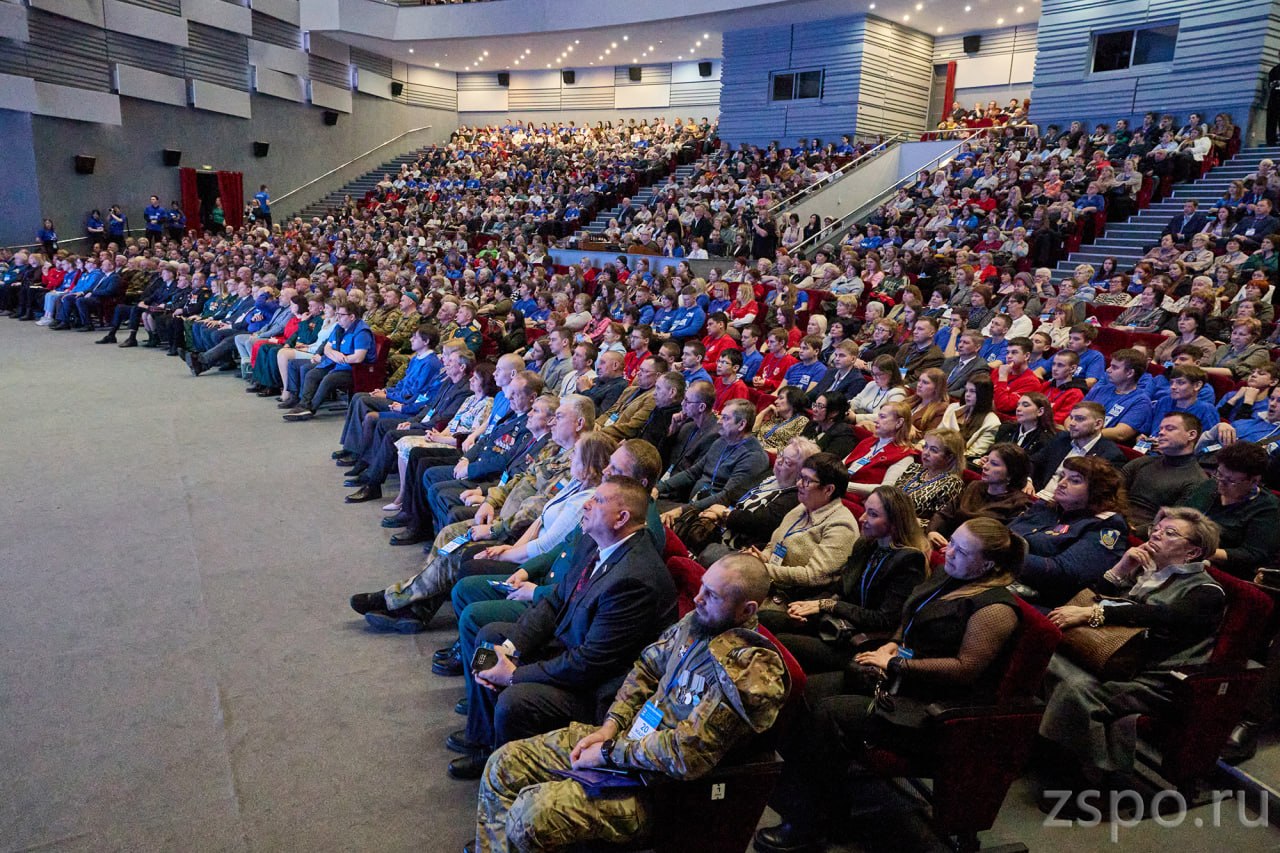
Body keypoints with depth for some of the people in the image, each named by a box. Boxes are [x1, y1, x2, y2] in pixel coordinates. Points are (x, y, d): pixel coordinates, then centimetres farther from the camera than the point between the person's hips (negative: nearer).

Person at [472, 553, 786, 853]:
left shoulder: (749, 672, -25)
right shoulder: (697, 621, 0)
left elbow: (686, 754, -26)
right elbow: (645, 669, 13)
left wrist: (610, 752, -16)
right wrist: (611, 726, 0)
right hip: (626, 737, 8)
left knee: (532, 815, -24)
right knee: (504, 763, 4)